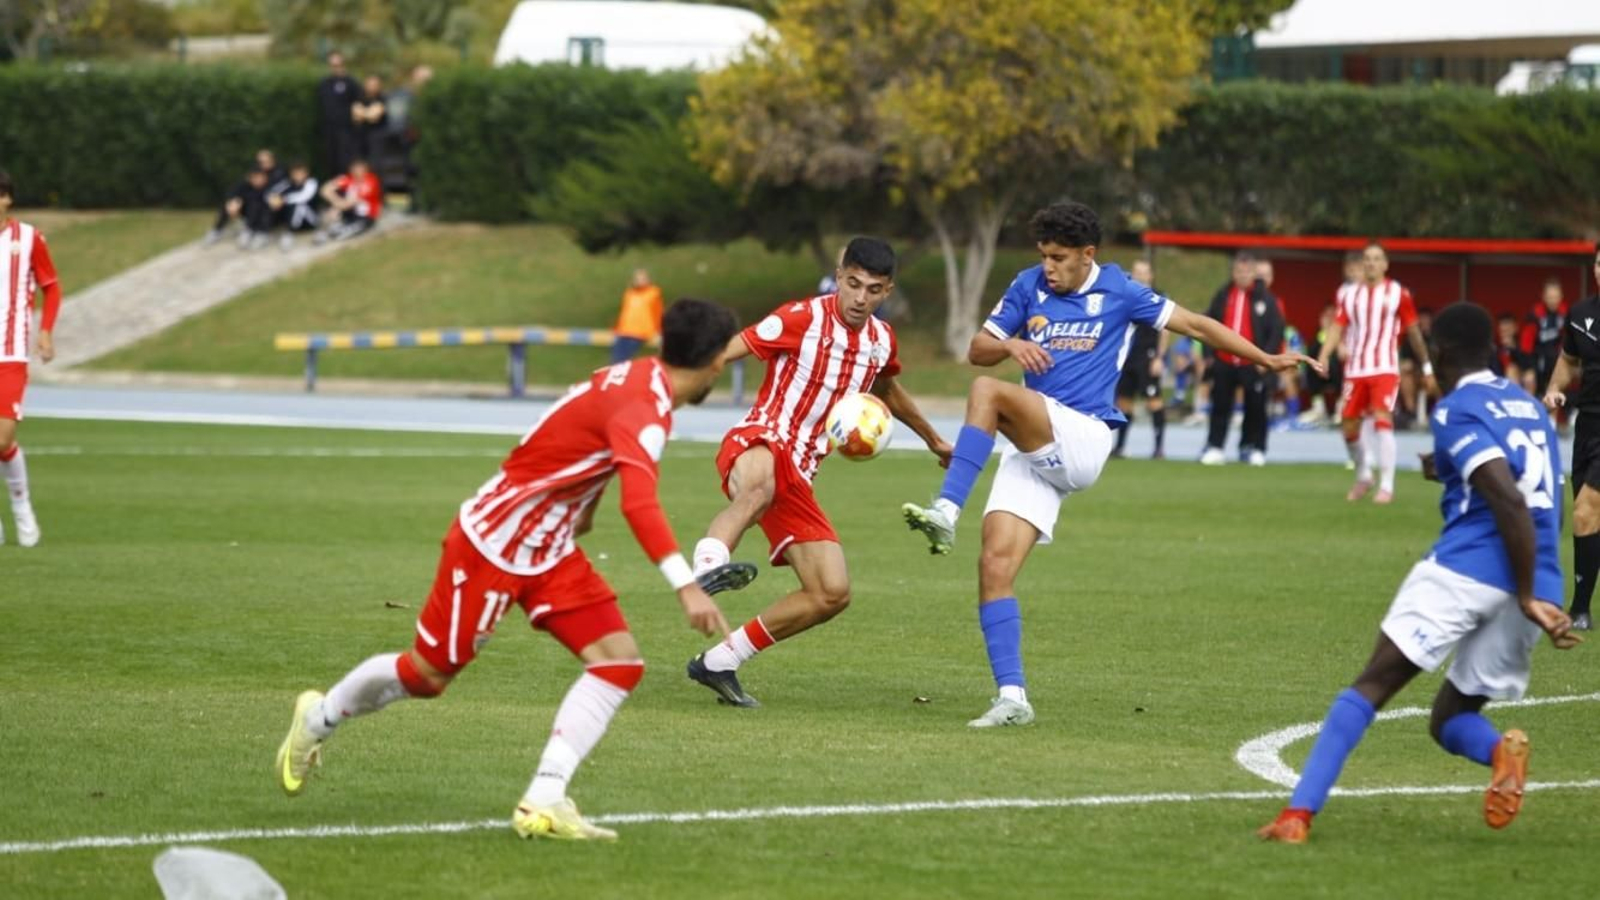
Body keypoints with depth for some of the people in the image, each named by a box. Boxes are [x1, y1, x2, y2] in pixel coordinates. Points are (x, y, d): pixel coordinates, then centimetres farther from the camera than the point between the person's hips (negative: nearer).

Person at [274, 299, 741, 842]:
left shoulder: (643, 380, 0)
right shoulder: (643, 406, -28)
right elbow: (639, 502, -42)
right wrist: (686, 586, -49)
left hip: (549, 550, 9)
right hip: (493, 544, -9)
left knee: (619, 662, -8)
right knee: (428, 675, 7)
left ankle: (544, 801, -11)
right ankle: (318, 718, 34)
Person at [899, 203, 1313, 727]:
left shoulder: (1118, 292, 1)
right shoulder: (1029, 287, 11)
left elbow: (1193, 324, 8)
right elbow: (977, 351, 14)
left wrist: (1266, 360, 4)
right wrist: (1011, 345, -9)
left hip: (1082, 440, -5)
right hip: (1033, 449, 5)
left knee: (988, 392, -30)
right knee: (995, 565, -11)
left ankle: (947, 512, -36)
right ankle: (1012, 697, -9)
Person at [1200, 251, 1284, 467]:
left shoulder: (1265, 298, -5)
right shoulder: (1223, 295, 7)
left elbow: (1277, 329, -7)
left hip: (1252, 364, -3)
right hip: (1224, 362, 3)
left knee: (1255, 407, 3)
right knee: (1220, 405, 6)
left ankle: (1254, 448, 15)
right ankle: (1214, 447, 12)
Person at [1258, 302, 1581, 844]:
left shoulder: (1456, 410, -3)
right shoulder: (1529, 407, 20)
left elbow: (1511, 501, -16)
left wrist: (1529, 597, -15)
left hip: (1464, 570, -6)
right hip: (1530, 583, 6)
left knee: (1371, 686, -1)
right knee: (1450, 717, 17)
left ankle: (1298, 814, -13)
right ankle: (1501, 751, -17)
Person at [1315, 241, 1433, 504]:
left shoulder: (1398, 294, 1)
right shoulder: (1350, 296, 9)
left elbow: (1413, 331, 8)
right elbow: (1338, 327, 3)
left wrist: (1427, 367, 11)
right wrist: (1324, 355, -15)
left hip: (1385, 368, -4)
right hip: (1355, 370, 4)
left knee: (1382, 420, -20)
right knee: (1349, 427, 4)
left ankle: (1387, 486, -15)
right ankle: (1363, 477, 28)